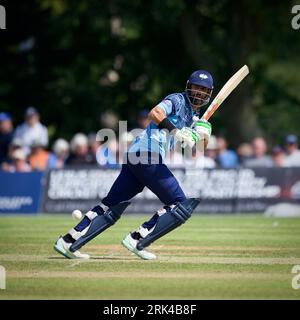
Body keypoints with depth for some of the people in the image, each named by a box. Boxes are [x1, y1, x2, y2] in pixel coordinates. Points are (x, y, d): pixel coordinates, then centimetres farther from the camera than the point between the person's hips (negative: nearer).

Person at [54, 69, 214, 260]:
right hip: (149, 153, -9)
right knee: (180, 205, -6)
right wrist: (177, 132, -26)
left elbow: (201, 147, 21)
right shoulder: (177, 100, 1)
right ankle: (137, 240, -10)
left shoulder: (193, 115, 27)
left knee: (112, 205, 6)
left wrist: (203, 133, 0)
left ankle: (69, 241, 1)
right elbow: (155, 113, -17)